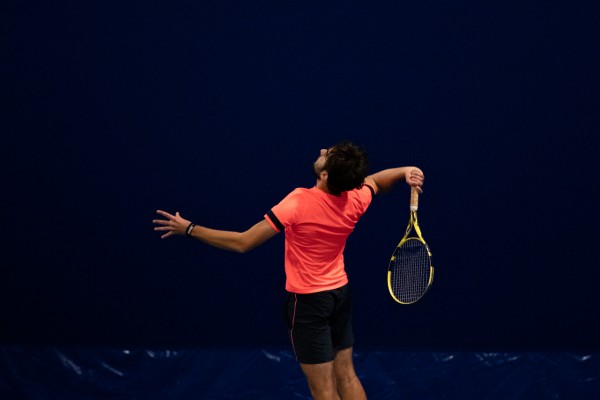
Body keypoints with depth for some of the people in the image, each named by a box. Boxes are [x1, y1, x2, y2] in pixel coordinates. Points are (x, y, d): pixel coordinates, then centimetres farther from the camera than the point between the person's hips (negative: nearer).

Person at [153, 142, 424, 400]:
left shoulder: (299, 203, -26)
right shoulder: (355, 200, -10)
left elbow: (242, 243, -23)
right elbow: (375, 180, 17)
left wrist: (189, 229, -16)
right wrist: (406, 171, -4)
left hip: (308, 301, -6)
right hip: (340, 293, 6)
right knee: (346, 375, 17)